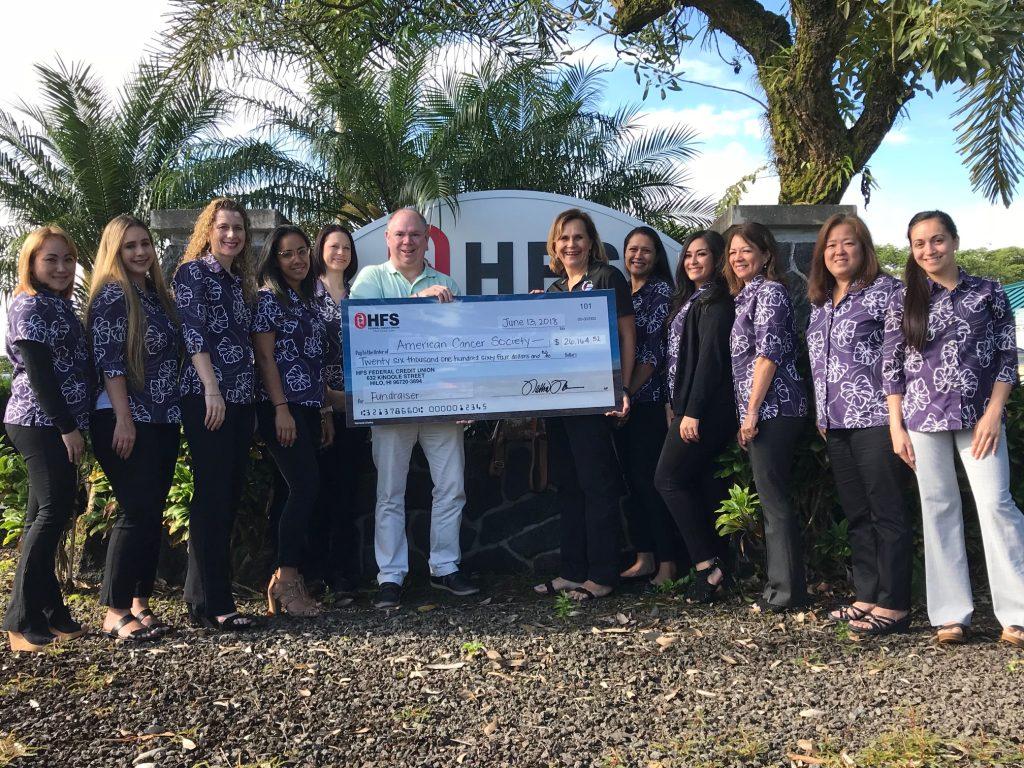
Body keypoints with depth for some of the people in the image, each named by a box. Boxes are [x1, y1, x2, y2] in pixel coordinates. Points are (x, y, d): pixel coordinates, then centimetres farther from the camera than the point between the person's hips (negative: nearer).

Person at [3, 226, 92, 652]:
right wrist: (67, 427, -17)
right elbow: (38, 372, -16)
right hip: (41, 423, -9)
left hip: (55, 425, 9)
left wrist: (73, 425, 12)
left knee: (47, 517, 10)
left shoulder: (62, 306, 18)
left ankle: (48, 611, 17)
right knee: (52, 513, -9)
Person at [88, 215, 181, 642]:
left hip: (163, 421, 8)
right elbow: (108, 361, -14)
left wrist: (175, 415, 15)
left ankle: (140, 603, 17)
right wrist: (124, 419, -19)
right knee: (136, 512, -8)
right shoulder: (112, 294, -7)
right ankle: (115, 612, 1)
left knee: (152, 513, 8)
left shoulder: (157, 295, 16)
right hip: (126, 420, -7)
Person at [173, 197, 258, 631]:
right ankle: (213, 604, -2)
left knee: (229, 497, 9)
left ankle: (200, 595, 18)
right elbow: (194, 333, -11)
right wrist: (212, 389, -20)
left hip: (240, 399, 8)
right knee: (212, 497, -7)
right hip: (207, 399, -8)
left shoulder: (240, 281, 20)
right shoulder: (193, 271, -1)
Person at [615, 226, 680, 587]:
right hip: (623, 399, 7)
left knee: (651, 479, -5)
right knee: (632, 478, 10)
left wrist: (630, 391, -16)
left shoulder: (661, 290, -4)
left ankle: (667, 563, 3)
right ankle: (644, 557, 19)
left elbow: (655, 349, -12)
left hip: (649, 399, -7)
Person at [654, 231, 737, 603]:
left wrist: (693, 412, -20)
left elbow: (711, 358, -17)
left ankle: (708, 563, -4)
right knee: (705, 485, 9)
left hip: (705, 410, -9)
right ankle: (717, 568, 14)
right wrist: (677, 407, 16)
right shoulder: (691, 300, 19)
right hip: (688, 407, 9)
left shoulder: (715, 301, -10)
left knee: (669, 479, -8)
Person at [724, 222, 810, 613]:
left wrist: (752, 412, -17)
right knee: (772, 501, 12)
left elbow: (769, 355, -15)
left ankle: (787, 591, 1)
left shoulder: (770, 291, -7)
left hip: (772, 409, -10)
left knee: (774, 501, -6)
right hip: (761, 413, 10)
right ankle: (781, 586, 20)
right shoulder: (747, 296, 21)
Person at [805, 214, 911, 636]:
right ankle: (867, 597, 20)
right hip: (836, 425, 7)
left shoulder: (884, 290, -4)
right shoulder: (820, 303, 16)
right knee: (857, 516, 12)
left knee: (886, 514, -3)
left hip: (875, 420, -7)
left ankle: (893, 605, 3)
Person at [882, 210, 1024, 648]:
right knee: (939, 510, 4)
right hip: (923, 417, 1)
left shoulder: (989, 293, 4)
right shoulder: (903, 301, 5)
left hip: (979, 416, -1)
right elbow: (891, 366, 4)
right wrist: (896, 426, -1)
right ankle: (951, 615, 11)